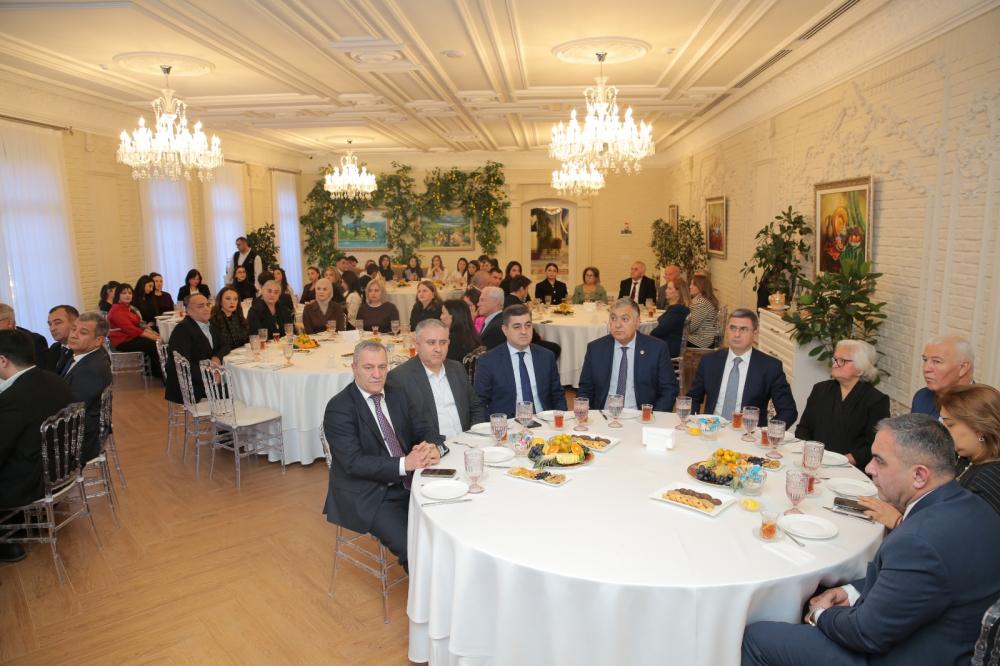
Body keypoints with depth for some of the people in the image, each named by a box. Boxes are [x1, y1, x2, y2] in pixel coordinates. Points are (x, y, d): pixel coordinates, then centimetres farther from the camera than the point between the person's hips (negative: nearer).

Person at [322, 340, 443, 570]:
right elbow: (353, 463, -18)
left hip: (408, 485, 6)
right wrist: (404, 464, -29)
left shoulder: (397, 396, 8)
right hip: (368, 497, -5)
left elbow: (425, 431, 6)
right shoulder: (339, 408, -11)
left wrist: (433, 448, -19)